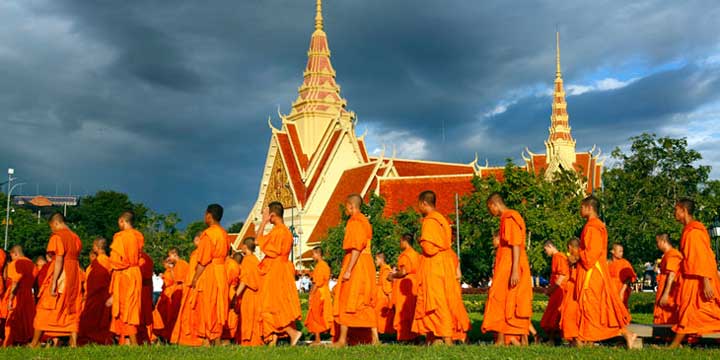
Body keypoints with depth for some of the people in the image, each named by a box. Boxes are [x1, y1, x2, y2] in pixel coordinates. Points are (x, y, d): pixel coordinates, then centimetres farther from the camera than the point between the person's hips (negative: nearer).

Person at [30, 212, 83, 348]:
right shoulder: (76, 238, 13)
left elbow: (59, 260, -18)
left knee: (45, 308, 3)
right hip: (74, 276, 7)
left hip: (60, 275, -7)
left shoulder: (57, 237, -10)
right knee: (71, 309, 7)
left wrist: (53, 283, -20)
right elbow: (75, 257, 10)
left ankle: (35, 342, 8)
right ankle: (73, 342, 1)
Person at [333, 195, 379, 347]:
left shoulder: (355, 222, -12)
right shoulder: (364, 221, 18)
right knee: (366, 302, 9)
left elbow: (356, 248, -20)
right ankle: (374, 337, 4)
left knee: (346, 301, -4)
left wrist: (348, 270, -23)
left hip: (355, 263, -9)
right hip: (367, 264, 9)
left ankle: (342, 340, -2)